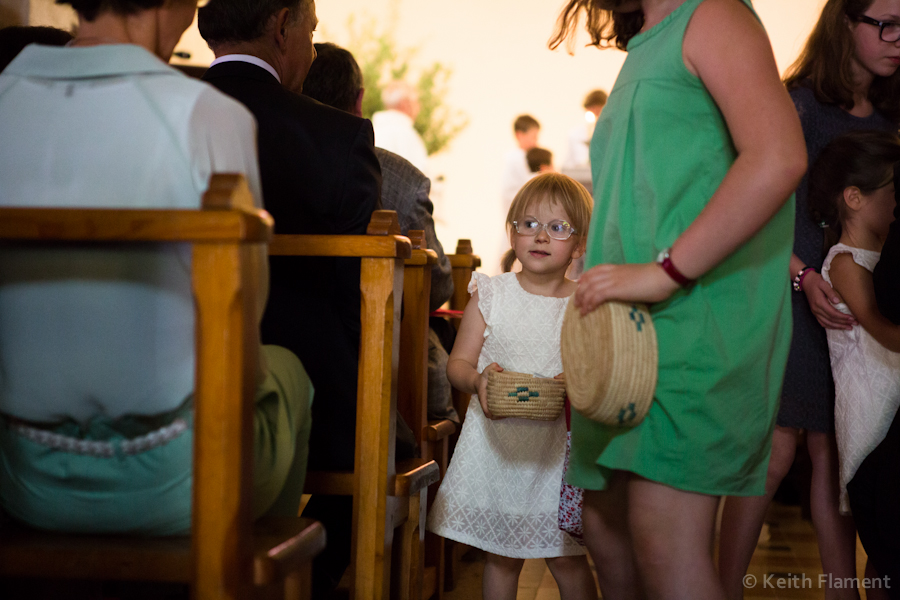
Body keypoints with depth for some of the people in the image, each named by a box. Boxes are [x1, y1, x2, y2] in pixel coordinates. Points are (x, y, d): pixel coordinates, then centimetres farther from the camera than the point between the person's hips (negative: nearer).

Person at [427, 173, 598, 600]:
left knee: (568, 561, 4)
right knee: (501, 558, 12)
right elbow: (458, 363, 2)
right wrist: (478, 380, -20)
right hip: (497, 445, 1)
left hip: (559, 448, -1)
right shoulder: (489, 294, 2)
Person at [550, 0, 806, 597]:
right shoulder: (645, 51, 24)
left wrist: (664, 271, -21)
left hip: (695, 316, -9)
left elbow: (778, 157, -20)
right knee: (606, 525, 11)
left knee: (666, 542, -17)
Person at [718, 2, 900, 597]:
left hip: (851, 304, 6)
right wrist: (804, 275, -21)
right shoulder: (797, 102, -4)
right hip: (788, 291, -6)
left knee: (833, 451, 6)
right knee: (777, 446, -9)